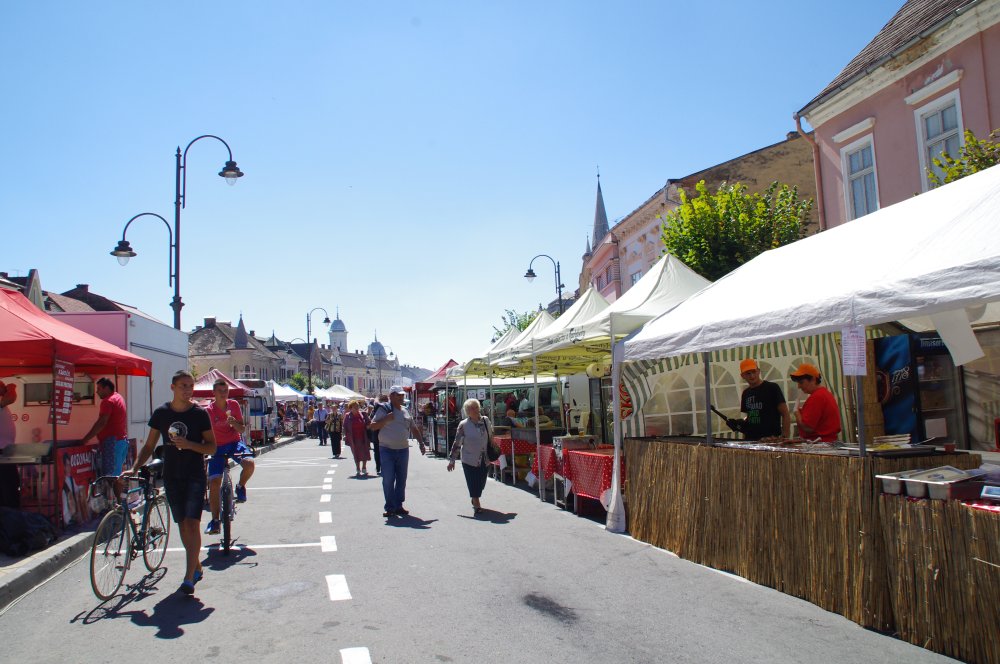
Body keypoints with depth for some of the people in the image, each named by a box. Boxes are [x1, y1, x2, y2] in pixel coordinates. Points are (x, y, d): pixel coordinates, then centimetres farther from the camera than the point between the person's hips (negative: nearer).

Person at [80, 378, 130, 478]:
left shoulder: (108, 401, -12)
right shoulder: (118, 397, 18)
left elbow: (101, 423, -18)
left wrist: (86, 439, -15)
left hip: (112, 441, -10)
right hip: (122, 439, 10)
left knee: (109, 474, -10)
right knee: (117, 472, 12)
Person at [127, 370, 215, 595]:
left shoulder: (199, 414, -5)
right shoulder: (161, 413, 3)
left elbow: (211, 447, -3)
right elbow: (149, 446, 9)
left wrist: (189, 444, -20)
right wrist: (134, 468, -3)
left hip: (195, 476, -3)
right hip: (172, 477, 3)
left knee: (192, 524, -11)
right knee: (182, 524, 10)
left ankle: (189, 577, -9)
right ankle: (197, 567, 27)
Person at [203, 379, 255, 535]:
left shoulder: (234, 405, -2)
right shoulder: (209, 411, -8)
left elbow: (242, 429, 1)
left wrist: (234, 423, -19)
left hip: (235, 443, 1)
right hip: (218, 447, -1)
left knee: (249, 464, -29)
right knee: (214, 482, -10)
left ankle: (240, 487, 4)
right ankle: (215, 519, 3)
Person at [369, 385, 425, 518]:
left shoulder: (405, 412, 12)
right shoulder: (384, 410, -3)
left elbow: (414, 429, 19)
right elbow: (373, 426, -7)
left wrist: (421, 443, 10)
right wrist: (386, 419, -19)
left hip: (403, 450, 5)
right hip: (387, 450, -5)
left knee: (401, 479, 9)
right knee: (388, 480, -3)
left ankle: (398, 506, 18)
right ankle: (390, 508, 6)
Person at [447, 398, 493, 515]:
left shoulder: (486, 420, 2)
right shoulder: (463, 425, -9)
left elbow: (491, 435, 18)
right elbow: (457, 443, -6)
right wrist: (452, 459, -7)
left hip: (485, 460, 4)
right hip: (469, 460, -4)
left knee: (481, 483, 12)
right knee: (473, 483, -3)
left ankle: (475, 500, 35)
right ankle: (476, 505, 9)